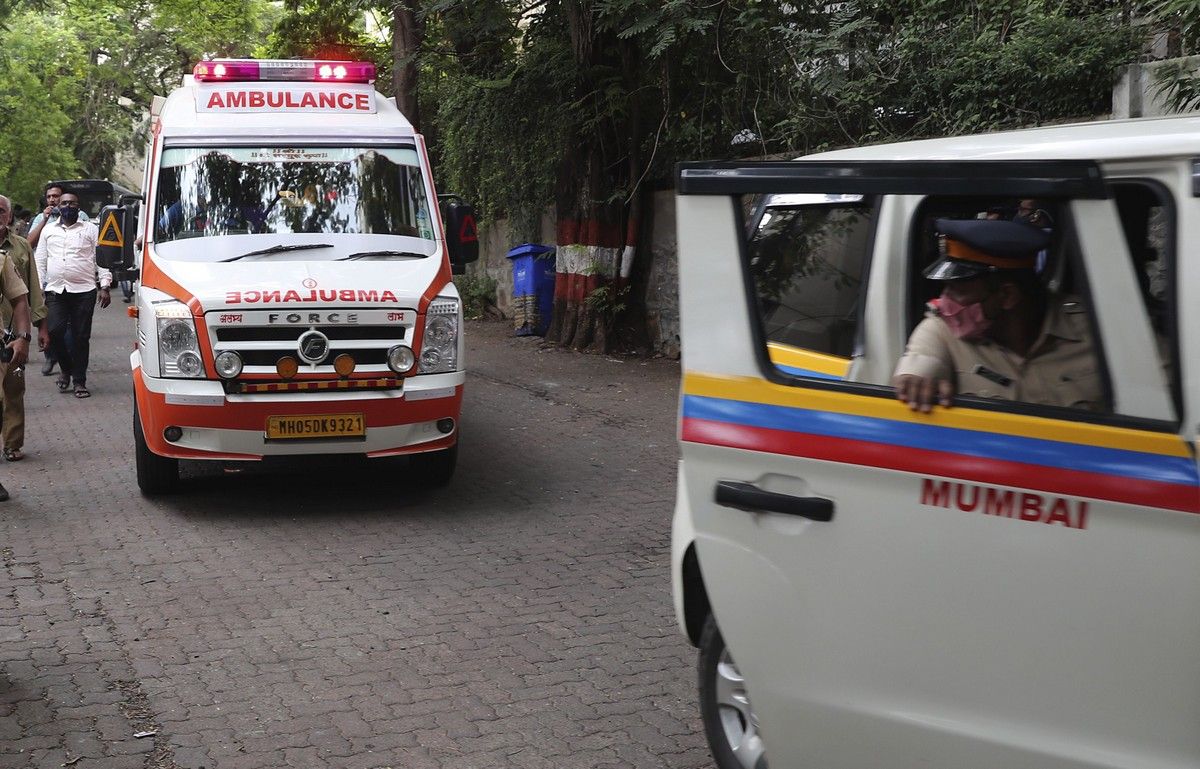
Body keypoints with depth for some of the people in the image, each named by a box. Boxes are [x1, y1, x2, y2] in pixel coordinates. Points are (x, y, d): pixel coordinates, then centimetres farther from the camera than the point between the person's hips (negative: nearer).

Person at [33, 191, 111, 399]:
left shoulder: (90, 230, 8)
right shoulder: (48, 230, 16)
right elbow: (39, 261, 17)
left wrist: (104, 287, -6)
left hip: (84, 291, -2)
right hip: (55, 290, 2)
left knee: (81, 337, -1)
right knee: (54, 331, -12)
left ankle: (79, 381, 7)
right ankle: (65, 369, 13)